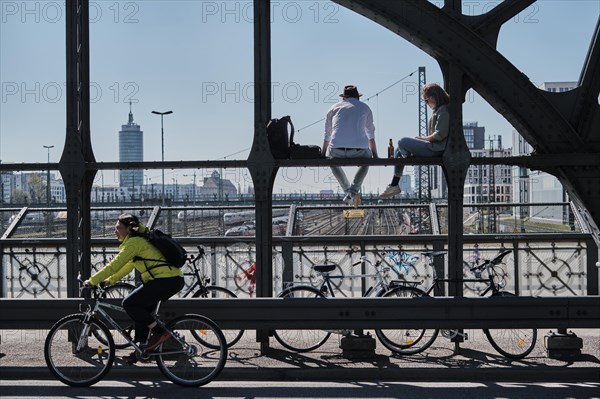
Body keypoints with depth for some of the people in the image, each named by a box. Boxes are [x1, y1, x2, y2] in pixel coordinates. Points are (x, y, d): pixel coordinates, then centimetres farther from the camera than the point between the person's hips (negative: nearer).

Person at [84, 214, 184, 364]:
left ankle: (160, 332, -6)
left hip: (166, 280, -10)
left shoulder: (133, 242, -9)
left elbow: (114, 265, -12)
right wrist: (109, 280, 26)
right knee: (141, 310, 16)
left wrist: (92, 281, -6)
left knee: (129, 304, -9)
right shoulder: (139, 240, 21)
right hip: (174, 280, 10)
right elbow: (127, 266, 29)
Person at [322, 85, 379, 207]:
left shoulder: (334, 108, 24)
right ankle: (354, 190, 13)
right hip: (359, 150, 0)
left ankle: (348, 190, 23)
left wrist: (322, 156, 44)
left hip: (337, 151, 1)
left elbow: (327, 136, 32)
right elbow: (371, 135, 29)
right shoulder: (365, 108, 23)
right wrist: (375, 156, 40)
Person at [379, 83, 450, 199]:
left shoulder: (443, 110, -12)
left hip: (436, 149, -11)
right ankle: (394, 185, 6)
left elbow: (440, 134, -20)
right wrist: (424, 139, 7)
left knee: (402, 142, -14)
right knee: (398, 150, 11)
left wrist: (424, 138, -7)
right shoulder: (439, 110, 20)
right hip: (433, 147, 11)